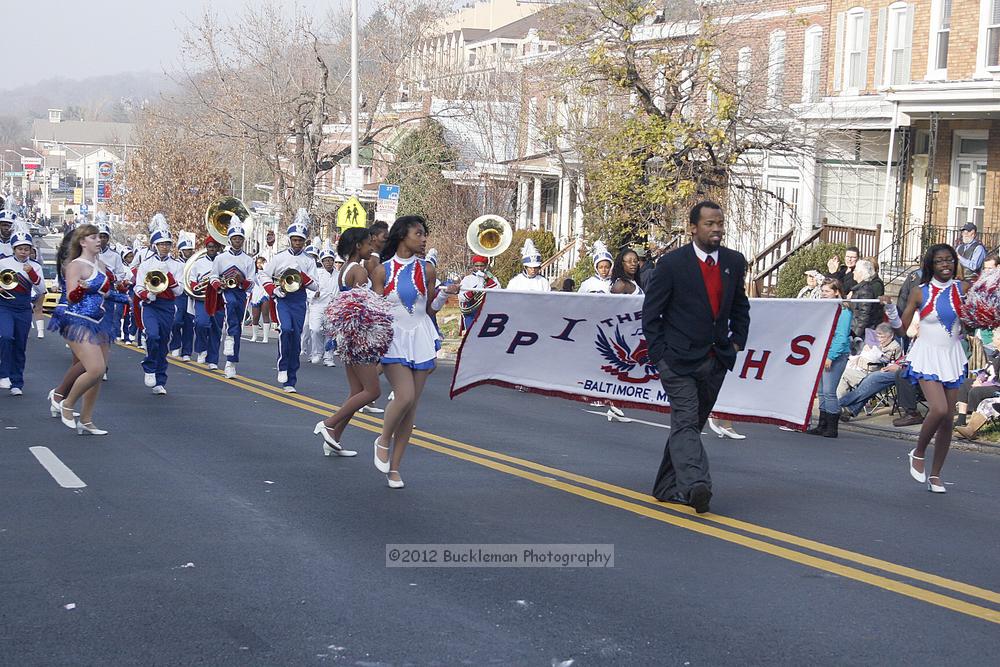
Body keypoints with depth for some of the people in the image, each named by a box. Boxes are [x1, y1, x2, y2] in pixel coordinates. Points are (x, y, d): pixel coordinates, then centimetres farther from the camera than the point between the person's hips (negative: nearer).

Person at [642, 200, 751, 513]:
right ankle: (695, 485, -32)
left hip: (716, 361, 5)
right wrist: (660, 355, -8)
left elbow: (740, 305, 21)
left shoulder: (734, 262, 7)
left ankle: (668, 486, 22)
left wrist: (738, 341, 10)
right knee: (685, 421, -18)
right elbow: (651, 312, -4)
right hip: (678, 360, -5)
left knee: (691, 424, 12)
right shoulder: (672, 263, -8)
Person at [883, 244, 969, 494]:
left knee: (948, 419, 3)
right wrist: (890, 308, -16)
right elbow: (901, 327, 0)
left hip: (953, 357, 3)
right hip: (927, 355, -3)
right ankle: (918, 453, 4)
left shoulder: (962, 289, 3)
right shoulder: (920, 293, -2)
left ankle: (935, 474, 16)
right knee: (939, 409, -22)